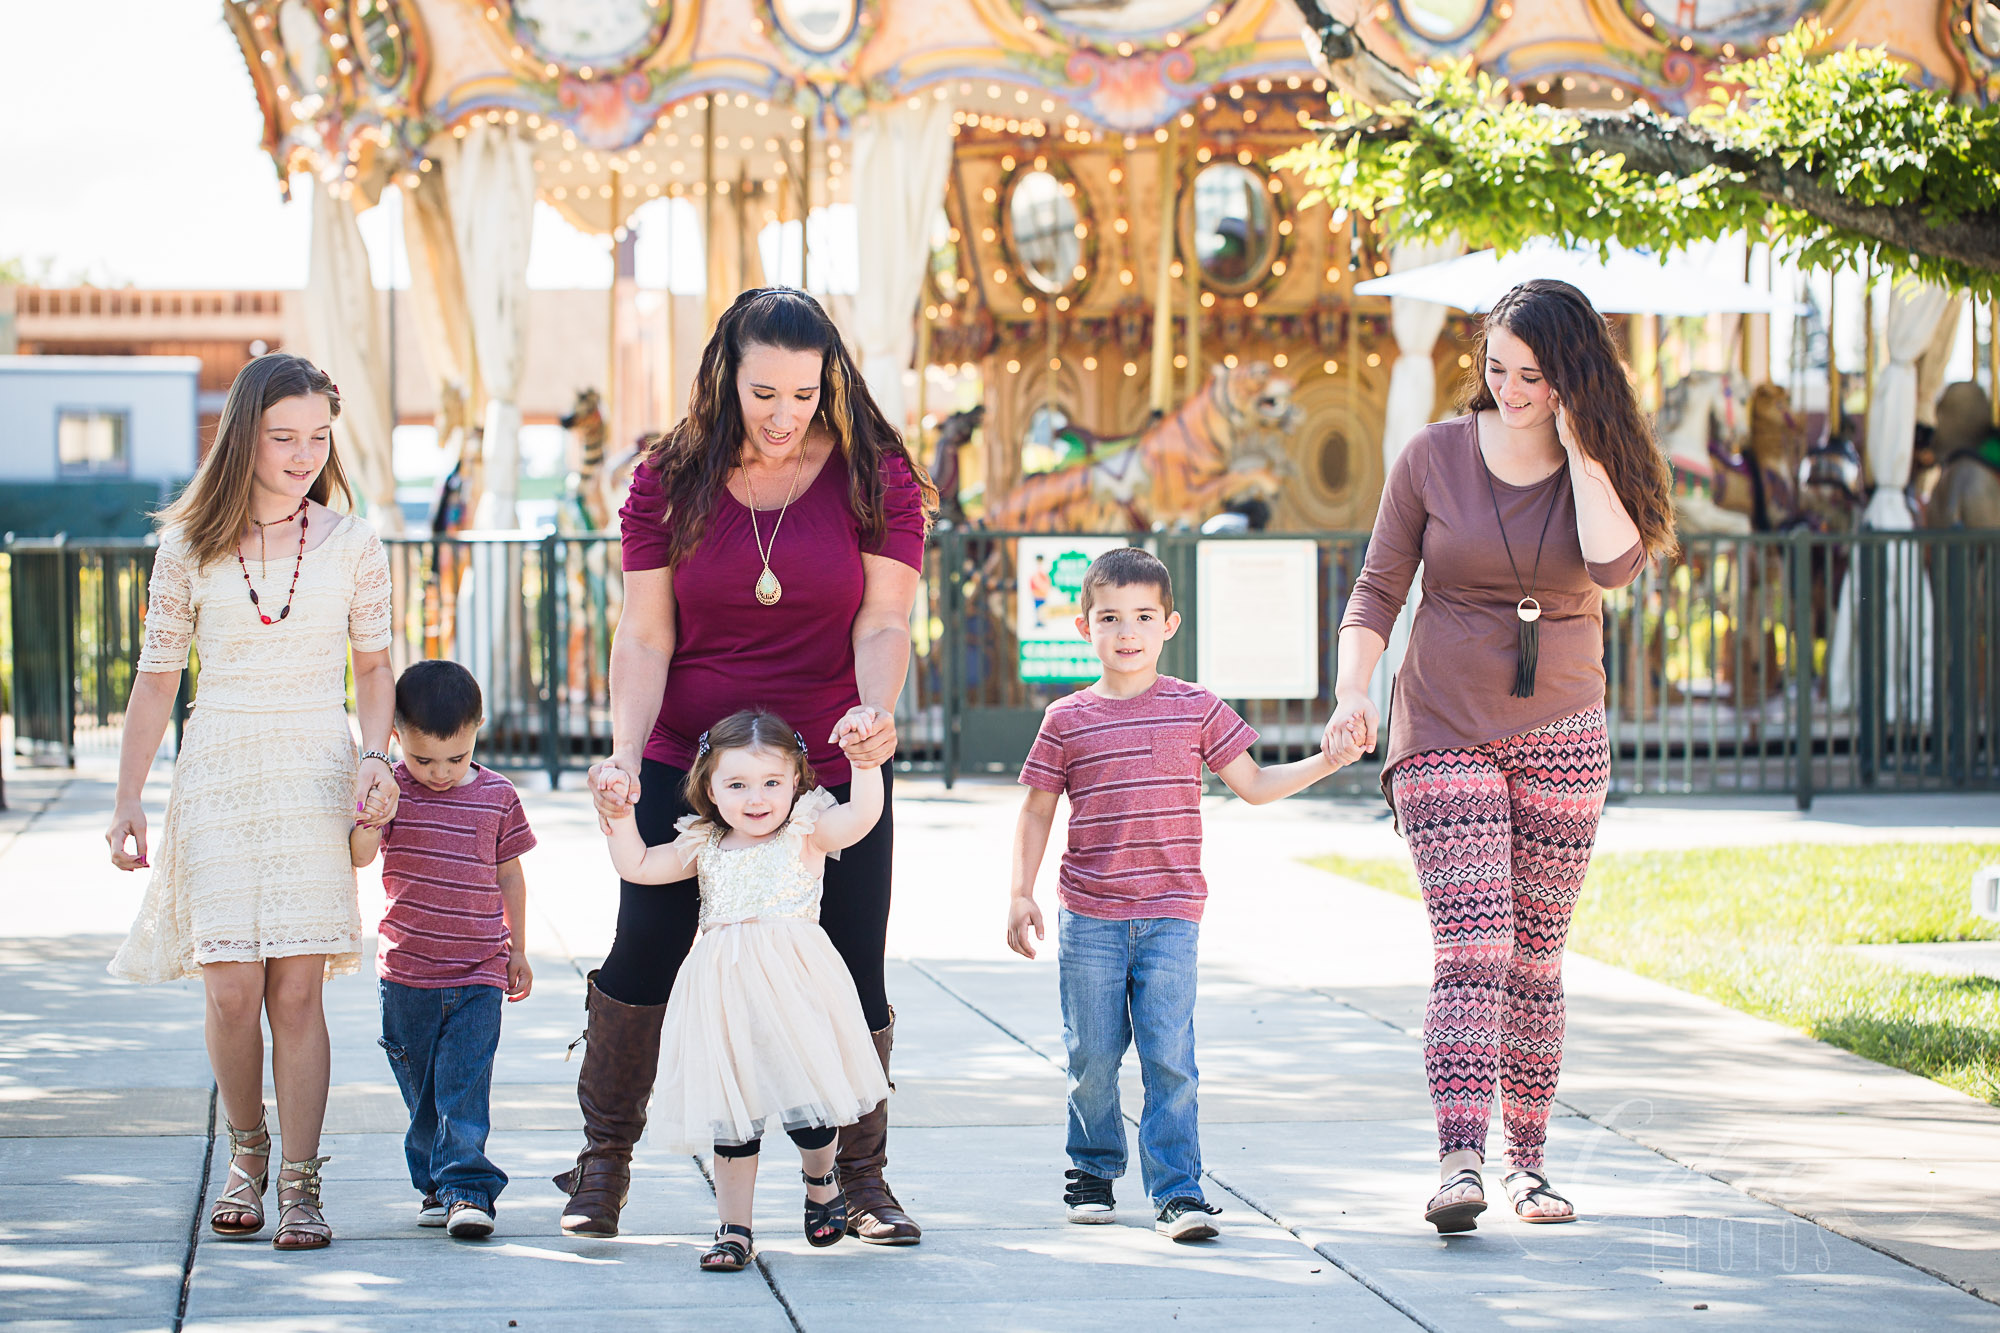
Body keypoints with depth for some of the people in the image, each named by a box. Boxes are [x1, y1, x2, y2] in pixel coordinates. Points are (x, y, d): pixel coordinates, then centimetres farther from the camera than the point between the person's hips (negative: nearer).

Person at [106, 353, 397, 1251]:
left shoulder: (350, 545, 4)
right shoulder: (188, 547, 3)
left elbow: (373, 667, 12)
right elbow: (157, 678, 9)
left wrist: (375, 758, -5)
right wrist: (126, 801, 7)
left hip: (315, 774, 0)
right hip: (218, 773, 0)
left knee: (297, 990, -6)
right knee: (232, 988, -6)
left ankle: (300, 1186, 1)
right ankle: (246, 1156, 17)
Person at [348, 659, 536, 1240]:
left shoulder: (497, 795, 0)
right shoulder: (393, 789, -3)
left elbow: (509, 874, 11)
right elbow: (359, 855, -15)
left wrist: (518, 949, 14)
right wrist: (370, 821, -37)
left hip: (478, 973, -1)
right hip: (407, 972, 1)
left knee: (466, 1085, -10)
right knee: (419, 1086, 9)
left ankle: (467, 1186, -12)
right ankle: (434, 1182, 21)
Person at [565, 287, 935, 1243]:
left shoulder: (875, 477, -4)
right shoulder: (671, 479, -2)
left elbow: (882, 625, -10)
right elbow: (644, 637, -4)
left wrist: (875, 710, -31)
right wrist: (624, 756, -18)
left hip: (833, 770, 0)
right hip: (687, 765, 1)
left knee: (852, 978, 0)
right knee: (642, 958, -2)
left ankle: (862, 1174, 16)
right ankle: (605, 1157, 17)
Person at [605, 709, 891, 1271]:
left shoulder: (806, 833, 2)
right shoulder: (704, 846, 12)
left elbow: (862, 817, -15)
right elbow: (638, 866, 18)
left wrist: (865, 763, -28)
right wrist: (620, 815, 7)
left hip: (793, 983, -3)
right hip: (725, 988, 3)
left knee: (805, 1100, -3)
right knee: (732, 1113, 5)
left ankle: (821, 1178, 30)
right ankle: (734, 1228, 14)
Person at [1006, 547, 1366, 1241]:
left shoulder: (1196, 709, 5)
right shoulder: (1067, 721, 4)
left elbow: (1254, 785, 12)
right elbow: (1037, 811, 11)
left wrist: (1325, 762, 0)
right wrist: (1021, 894, 5)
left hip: (1169, 917, -1)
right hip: (1088, 917, 1)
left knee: (1169, 1057, -8)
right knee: (1092, 1055, 6)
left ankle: (1177, 1190, -6)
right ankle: (1093, 1169, 25)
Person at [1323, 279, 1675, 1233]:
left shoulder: (1600, 469, 1)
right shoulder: (1434, 457, -2)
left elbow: (1616, 563, -19)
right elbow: (1377, 588, 1)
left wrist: (1578, 446, -15)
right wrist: (1354, 690, -13)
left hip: (1561, 739, 2)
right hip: (1445, 729, -2)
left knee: (1537, 956, 7)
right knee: (1472, 949, -16)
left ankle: (1528, 1161, 18)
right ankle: (1458, 1163, -24)